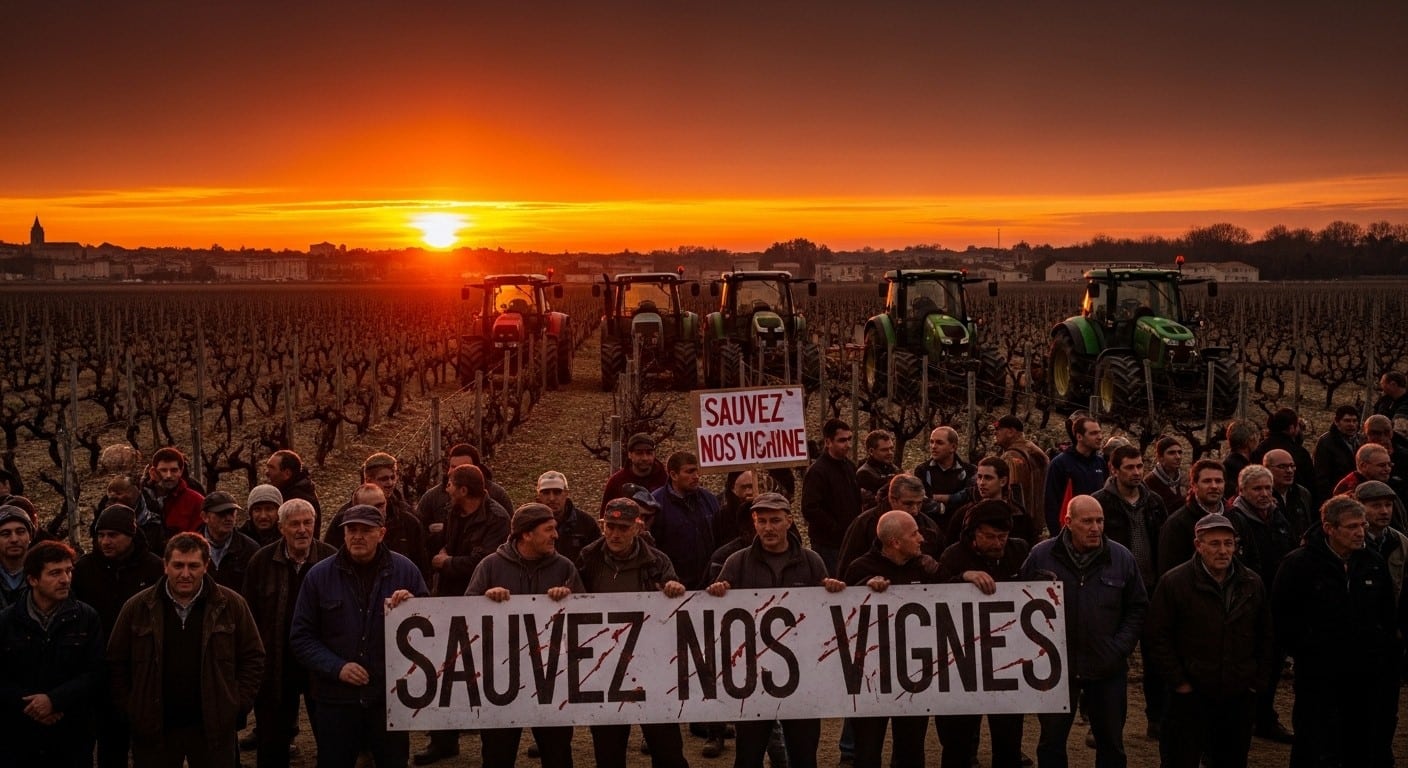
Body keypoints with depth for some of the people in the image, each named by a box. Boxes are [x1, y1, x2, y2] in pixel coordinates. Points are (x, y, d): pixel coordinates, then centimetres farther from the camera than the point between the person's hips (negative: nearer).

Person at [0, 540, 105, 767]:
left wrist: (54, 699, -17)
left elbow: (97, 673, -5)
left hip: (72, 739, 0)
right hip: (19, 739, 1)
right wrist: (29, 705, -15)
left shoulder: (87, 618, 1)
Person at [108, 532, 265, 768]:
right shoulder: (137, 607, 0)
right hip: (154, 727, 1)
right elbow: (116, 662, 7)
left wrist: (237, 705, -3)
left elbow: (253, 658, 4)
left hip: (213, 727, 0)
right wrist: (131, 710, 1)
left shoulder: (231, 605, -2)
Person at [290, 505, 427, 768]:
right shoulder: (319, 574, -1)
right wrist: (336, 667, -13)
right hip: (336, 698, 0)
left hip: (391, 695, 0)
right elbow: (301, 637, 0)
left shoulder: (405, 571, 0)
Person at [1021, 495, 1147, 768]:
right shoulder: (1041, 556, -6)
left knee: (1111, 741, 13)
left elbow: (1138, 607, 5)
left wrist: (1121, 647, -4)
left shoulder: (1122, 558, -2)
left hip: (1107, 668, 1)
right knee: (1051, 741, 11)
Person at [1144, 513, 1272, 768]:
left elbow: (1266, 637, 14)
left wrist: (1257, 680, 8)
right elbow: (1157, 637, -7)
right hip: (1190, 696, -4)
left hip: (1239, 696, 4)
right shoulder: (1174, 582, -8)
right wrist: (1178, 681, -9)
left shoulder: (1253, 583, 5)